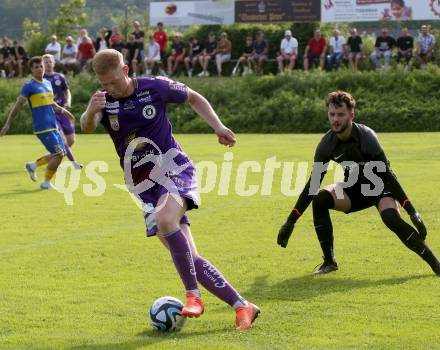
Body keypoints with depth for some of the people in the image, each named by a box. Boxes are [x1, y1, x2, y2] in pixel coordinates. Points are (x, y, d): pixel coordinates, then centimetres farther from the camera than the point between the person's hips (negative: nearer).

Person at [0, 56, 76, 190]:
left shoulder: (48, 83, 13)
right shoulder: (29, 86, -8)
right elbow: (17, 106, -8)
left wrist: (63, 110, 18)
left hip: (53, 126, 8)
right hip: (42, 128, -8)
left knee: (60, 154, 9)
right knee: (58, 154, -11)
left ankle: (32, 165, 26)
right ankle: (46, 183, 4)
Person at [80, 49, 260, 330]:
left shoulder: (155, 87, -7)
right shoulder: (104, 101, -4)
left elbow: (194, 98, 10)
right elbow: (87, 127, -26)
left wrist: (218, 126, -3)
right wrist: (91, 112, -49)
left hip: (174, 170, -3)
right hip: (145, 187, 3)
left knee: (164, 220, -35)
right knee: (187, 258, -5)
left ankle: (193, 295, -26)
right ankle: (242, 306, 2)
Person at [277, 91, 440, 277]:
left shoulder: (366, 137, -27)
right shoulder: (326, 144, -13)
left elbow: (387, 175, -27)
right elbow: (312, 184, -7)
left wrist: (412, 212, -32)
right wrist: (290, 221, -10)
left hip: (380, 186, -5)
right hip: (355, 189, 5)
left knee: (391, 218, -34)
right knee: (319, 199, -21)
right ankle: (329, 261, -11)